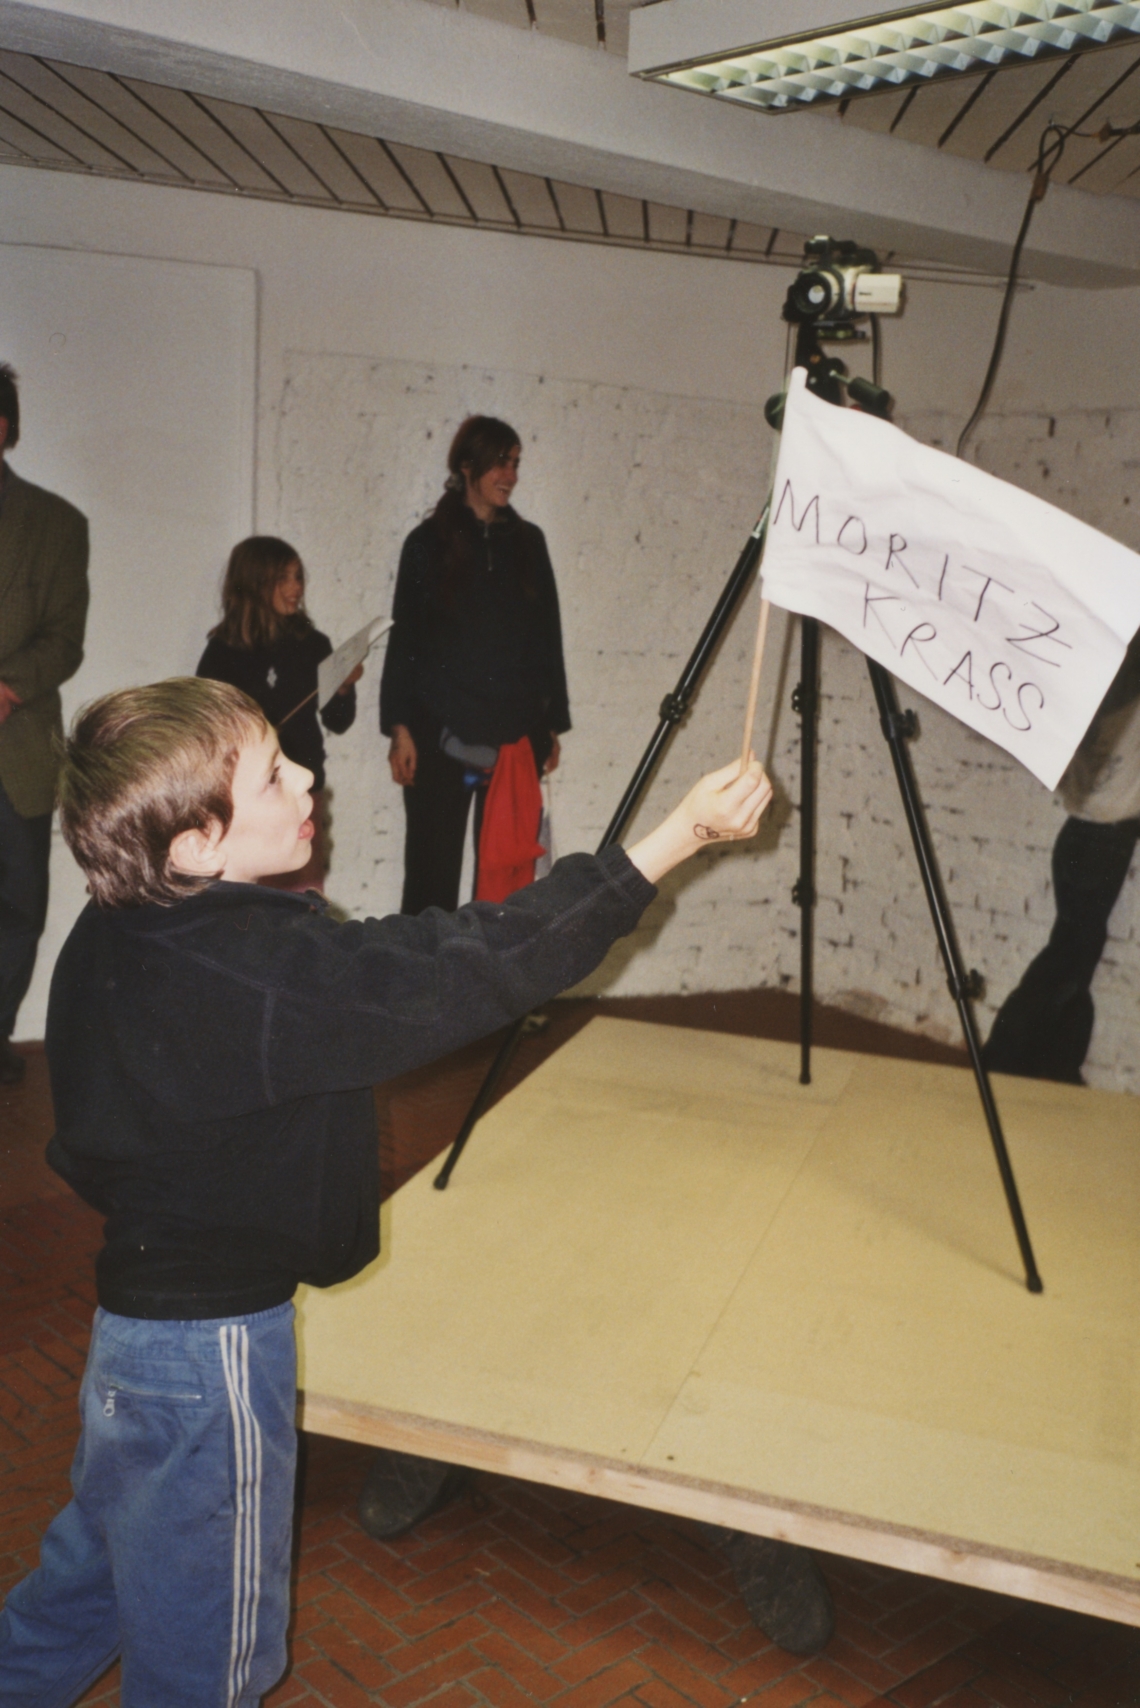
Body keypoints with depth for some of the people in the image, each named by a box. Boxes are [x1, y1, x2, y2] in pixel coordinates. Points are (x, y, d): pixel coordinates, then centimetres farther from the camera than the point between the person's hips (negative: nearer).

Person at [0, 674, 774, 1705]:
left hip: (134, 1304, 8)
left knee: (93, 1581, 31)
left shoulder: (104, 940, -3)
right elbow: (475, 966, -30)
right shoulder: (266, 969, -30)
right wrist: (682, 835, -27)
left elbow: (83, 1154, 7)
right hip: (216, 1346, -8)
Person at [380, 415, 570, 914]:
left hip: (516, 735, 3)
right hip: (442, 735, -2)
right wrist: (400, 728, -5)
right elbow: (404, 638, 2)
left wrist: (552, 725, 12)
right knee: (434, 867, -2)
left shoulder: (527, 542, 13)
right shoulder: (429, 542, 5)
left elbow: (548, 635, 15)